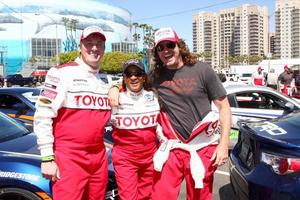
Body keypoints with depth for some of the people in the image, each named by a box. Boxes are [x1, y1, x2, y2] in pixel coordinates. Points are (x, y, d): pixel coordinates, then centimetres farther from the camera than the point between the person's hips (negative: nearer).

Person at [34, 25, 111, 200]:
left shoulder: (104, 81, 14)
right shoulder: (61, 73, -7)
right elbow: (42, 116, -10)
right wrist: (47, 157, -12)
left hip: (99, 157, 7)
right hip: (69, 158, -6)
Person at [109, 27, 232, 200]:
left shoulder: (202, 70, -5)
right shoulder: (156, 76, 3)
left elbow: (224, 106, -2)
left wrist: (224, 144, -9)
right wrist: (115, 88, -4)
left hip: (202, 147, -1)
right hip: (171, 147, 2)